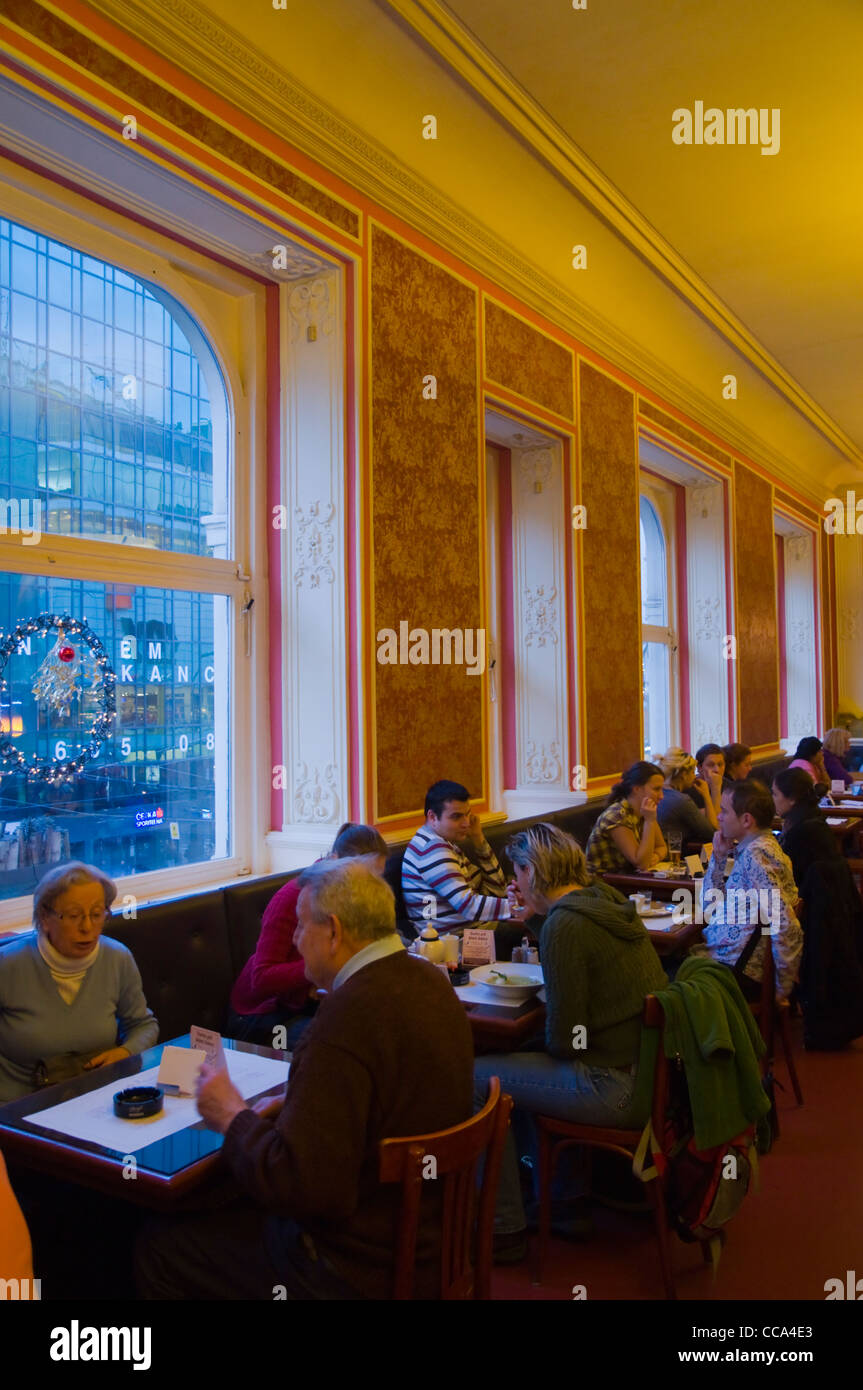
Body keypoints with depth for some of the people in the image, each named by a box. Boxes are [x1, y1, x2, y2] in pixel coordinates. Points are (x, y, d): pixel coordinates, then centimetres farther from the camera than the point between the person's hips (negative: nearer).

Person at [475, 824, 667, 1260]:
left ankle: (505, 1230, 11)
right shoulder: (607, 899, 6)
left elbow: (563, 1040, -19)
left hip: (617, 1089, -9)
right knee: (526, 1062, 26)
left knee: (478, 1077, -1)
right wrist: (539, 911, 15)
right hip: (653, 1071, 9)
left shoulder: (564, 925, -20)